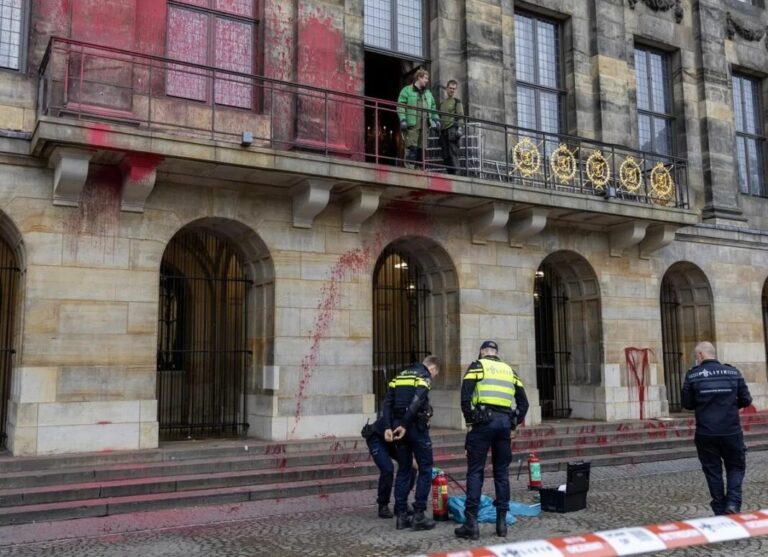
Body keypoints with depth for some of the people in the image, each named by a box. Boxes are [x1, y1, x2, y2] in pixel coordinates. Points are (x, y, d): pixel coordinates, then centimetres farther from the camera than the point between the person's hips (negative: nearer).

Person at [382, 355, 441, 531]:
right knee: (425, 470, 4)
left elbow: (387, 402, 8)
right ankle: (418, 515, 1)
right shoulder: (424, 376, -3)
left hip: (399, 427, 7)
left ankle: (401, 515, 14)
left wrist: (388, 427, 1)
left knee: (403, 471, 13)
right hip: (416, 426, -6)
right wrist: (404, 425, -19)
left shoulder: (401, 376, 18)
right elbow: (416, 402, -19)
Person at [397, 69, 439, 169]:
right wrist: (403, 120, -17)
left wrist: (436, 120, 13)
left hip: (424, 125, 6)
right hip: (412, 124, -6)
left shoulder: (428, 93, 24)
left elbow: (433, 108, 26)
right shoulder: (407, 90, 3)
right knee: (412, 148, -13)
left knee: (422, 149, 5)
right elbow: (401, 106, -5)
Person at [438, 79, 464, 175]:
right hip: (443, 130, 6)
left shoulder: (457, 101, 8)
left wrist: (459, 127, -14)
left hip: (452, 129, -6)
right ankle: (450, 173, 3)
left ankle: (456, 173, -15)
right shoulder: (442, 103, 24)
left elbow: (460, 116, -2)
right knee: (445, 155, 1)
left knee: (453, 153, -13)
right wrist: (439, 129, 20)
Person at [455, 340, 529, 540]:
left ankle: (471, 523, -3)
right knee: (502, 472, 12)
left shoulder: (477, 366, 8)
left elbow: (465, 396, -6)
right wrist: (513, 424, 17)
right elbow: (523, 402, 16)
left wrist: (470, 420, 2)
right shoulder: (509, 370, 21)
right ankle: (502, 521, 13)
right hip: (505, 422, 4)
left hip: (484, 420, -4)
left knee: (475, 471, -1)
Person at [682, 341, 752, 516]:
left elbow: (687, 404, 0)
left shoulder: (692, 375, -5)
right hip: (731, 432, 1)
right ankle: (733, 502, -3)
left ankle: (720, 511, 13)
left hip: (706, 434, -1)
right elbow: (746, 400, 4)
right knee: (736, 467, 16)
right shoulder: (733, 372, -1)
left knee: (713, 471, 11)